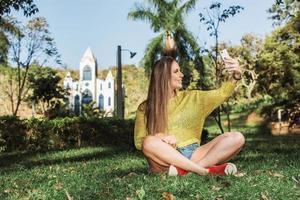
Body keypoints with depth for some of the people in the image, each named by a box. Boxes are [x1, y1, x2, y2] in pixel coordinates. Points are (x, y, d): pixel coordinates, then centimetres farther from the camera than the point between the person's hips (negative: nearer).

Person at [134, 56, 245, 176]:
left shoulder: (191, 98, 15)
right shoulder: (145, 108, 6)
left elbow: (221, 94, 10)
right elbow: (140, 142, 1)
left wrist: (235, 76, -7)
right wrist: (160, 137, -18)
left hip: (192, 155, 3)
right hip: (166, 157, -3)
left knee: (236, 138, -16)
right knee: (150, 142, -36)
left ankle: (183, 169, -30)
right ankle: (205, 170, -34)